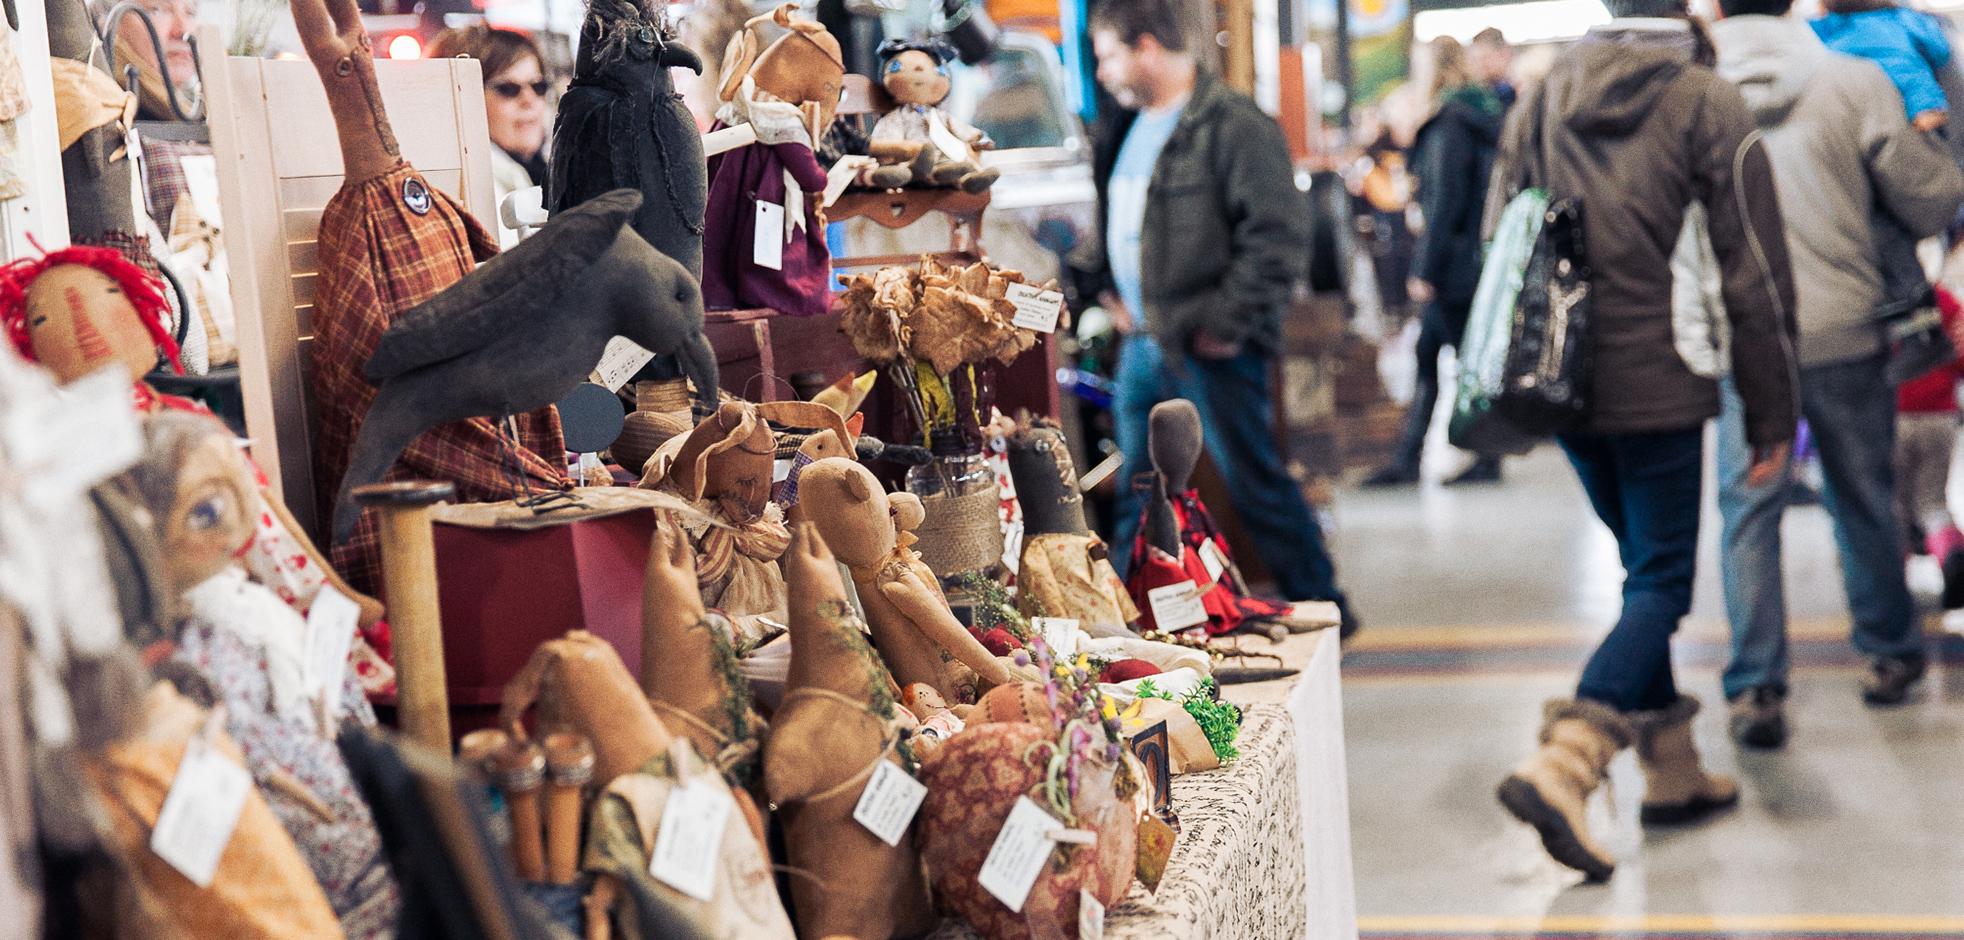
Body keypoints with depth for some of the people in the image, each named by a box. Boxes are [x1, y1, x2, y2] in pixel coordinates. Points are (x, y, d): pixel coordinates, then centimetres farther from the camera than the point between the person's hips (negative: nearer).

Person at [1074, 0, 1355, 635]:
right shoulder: (1127, 128, 14)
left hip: (1209, 346, -8)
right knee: (1139, 487, 15)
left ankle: (1321, 608, 11)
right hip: (1141, 341, 8)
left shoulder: (1234, 126, -13)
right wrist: (1103, 283, 16)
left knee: (1254, 482, -1)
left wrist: (1228, 323, -17)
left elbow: (1278, 235, -18)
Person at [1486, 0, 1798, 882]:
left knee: (1645, 570, 20)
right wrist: (1771, 417, 1)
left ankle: (1671, 768, 25)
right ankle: (1561, 764, -17)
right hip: (1655, 386, -5)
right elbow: (1755, 276, -5)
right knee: (1661, 585, 1)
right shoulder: (1708, 103, -6)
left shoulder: (1540, 97, 7)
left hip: (1562, 381, 6)